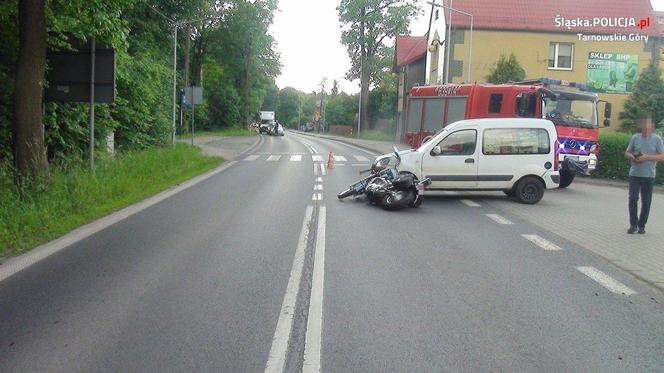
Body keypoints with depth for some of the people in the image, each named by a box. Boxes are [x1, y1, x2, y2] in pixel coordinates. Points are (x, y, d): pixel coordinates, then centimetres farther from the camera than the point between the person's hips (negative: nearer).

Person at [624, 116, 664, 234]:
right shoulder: (635, 138, 6)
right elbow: (627, 153, 13)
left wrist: (647, 157, -16)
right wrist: (633, 157, -9)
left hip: (649, 176, 0)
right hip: (635, 174, 1)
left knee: (646, 202, 4)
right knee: (633, 198, -8)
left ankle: (641, 225, 17)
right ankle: (633, 224, 4)